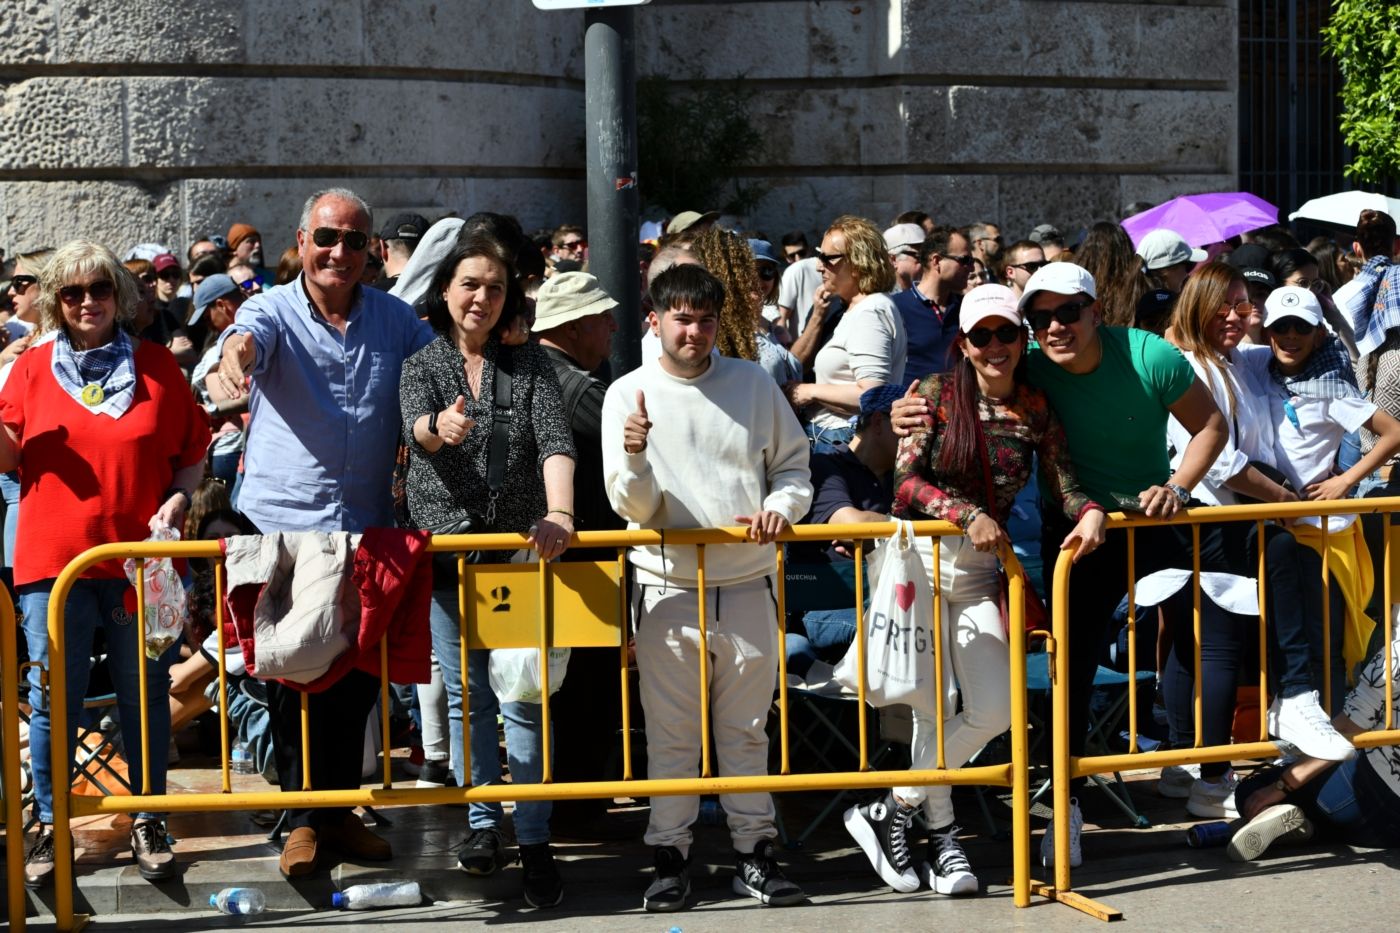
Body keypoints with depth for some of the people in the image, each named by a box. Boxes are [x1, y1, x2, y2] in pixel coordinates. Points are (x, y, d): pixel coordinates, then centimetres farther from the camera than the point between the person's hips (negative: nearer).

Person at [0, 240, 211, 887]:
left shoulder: (156, 365, 6)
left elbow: (194, 447, 10)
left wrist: (178, 499, -6)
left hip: (141, 559, 0)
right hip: (52, 560, 0)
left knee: (145, 697, 6)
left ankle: (148, 822, 19)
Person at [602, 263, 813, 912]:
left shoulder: (753, 383, 6)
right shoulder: (629, 395, -1)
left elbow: (794, 467, 14)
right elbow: (633, 507, -5)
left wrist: (780, 505, -7)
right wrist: (635, 457, -25)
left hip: (748, 588, 2)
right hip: (669, 590, -2)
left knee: (747, 730, 9)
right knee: (671, 735, 2)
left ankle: (753, 852, 17)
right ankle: (670, 855, 10)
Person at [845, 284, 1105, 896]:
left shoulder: (1036, 409, 5)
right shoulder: (937, 394, -5)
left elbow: (1065, 486, 2)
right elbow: (905, 480, -12)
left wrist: (1090, 513, -20)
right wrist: (967, 515, -23)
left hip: (979, 572, 4)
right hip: (919, 561, -4)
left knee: (995, 710, -3)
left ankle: (892, 810, 9)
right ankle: (941, 834, 10)